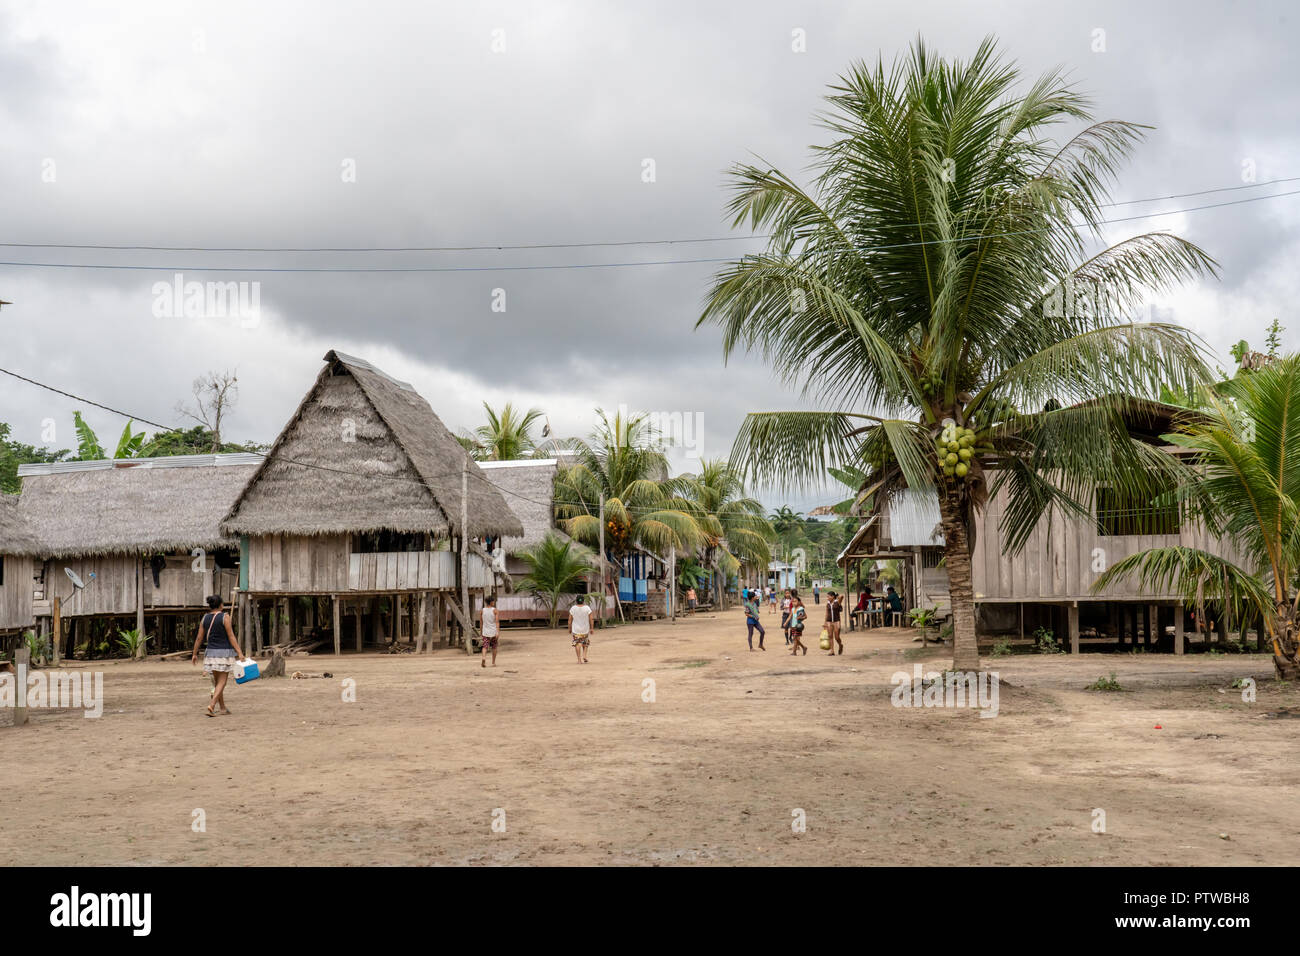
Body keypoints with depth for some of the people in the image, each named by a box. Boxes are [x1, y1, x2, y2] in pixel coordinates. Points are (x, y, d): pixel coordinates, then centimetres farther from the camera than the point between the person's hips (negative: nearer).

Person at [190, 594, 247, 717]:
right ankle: (211, 705, -20)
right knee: (221, 682, -3)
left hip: (211, 652, 5)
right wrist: (239, 653, -13)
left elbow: (199, 638, 6)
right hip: (225, 653, -5)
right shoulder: (225, 617, -10)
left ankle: (222, 708, 22)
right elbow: (231, 637, -14)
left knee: (217, 682, 16)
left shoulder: (205, 617, 4)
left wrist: (194, 654, 16)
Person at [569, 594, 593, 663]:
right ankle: (584, 656, 9)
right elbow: (590, 619, -6)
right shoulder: (587, 608, -8)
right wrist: (591, 628, 3)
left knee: (577, 643, 3)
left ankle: (579, 659, -3)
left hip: (575, 629, -1)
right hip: (585, 629, 1)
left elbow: (570, 620, -2)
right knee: (585, 643, 21)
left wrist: (569, 628, 9)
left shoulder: (573, 608, -7)